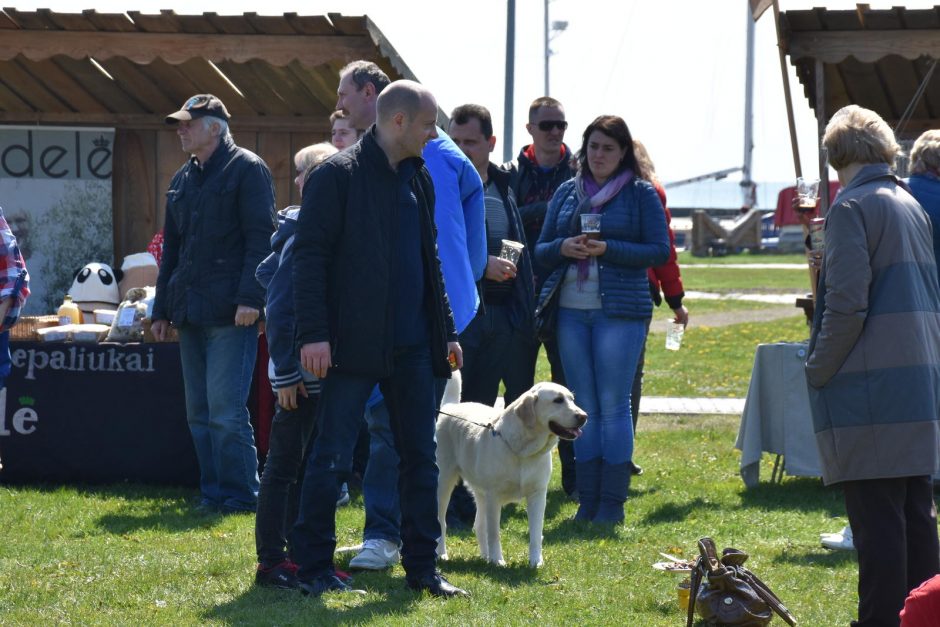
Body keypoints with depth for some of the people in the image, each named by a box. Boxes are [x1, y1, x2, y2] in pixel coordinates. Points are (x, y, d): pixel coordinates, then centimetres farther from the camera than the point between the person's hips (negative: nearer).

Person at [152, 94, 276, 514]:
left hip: (231, 316, -8)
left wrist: (249, 299, -19)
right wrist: (161, 310, 20)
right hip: (190, 313, 8)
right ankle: (213, 491, 12)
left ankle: (240, 495, -6)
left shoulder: (247, 169, -4)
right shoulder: (182, 180, 20)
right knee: (199, 412, 8)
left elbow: (261, 239, -11)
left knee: (225, 410, -11)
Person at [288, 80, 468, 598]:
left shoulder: (419, 178, 14)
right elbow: (309, 256, -12)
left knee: (420, 455, 8)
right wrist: (313, 333, -18)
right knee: (331, 458, -3)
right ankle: (313, 568, 5)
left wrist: (446, 330, 18)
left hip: (412, 343, 7)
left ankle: (422, 566, 14)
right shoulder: (337, 176, -9)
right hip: (354, 343, -7)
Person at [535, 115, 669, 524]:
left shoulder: (641, 194, 2)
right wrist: (563, 247, -8)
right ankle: (587, 498, 9)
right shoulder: (567, 192, 14)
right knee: (584, 407, 5)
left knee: (613, 404, -5)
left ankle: (613, 501, -1)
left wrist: (607, 249, -15)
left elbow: (660, 251, -4)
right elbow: (541, 250, 15)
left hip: (620, 310, -4)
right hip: (571, 310, 4)